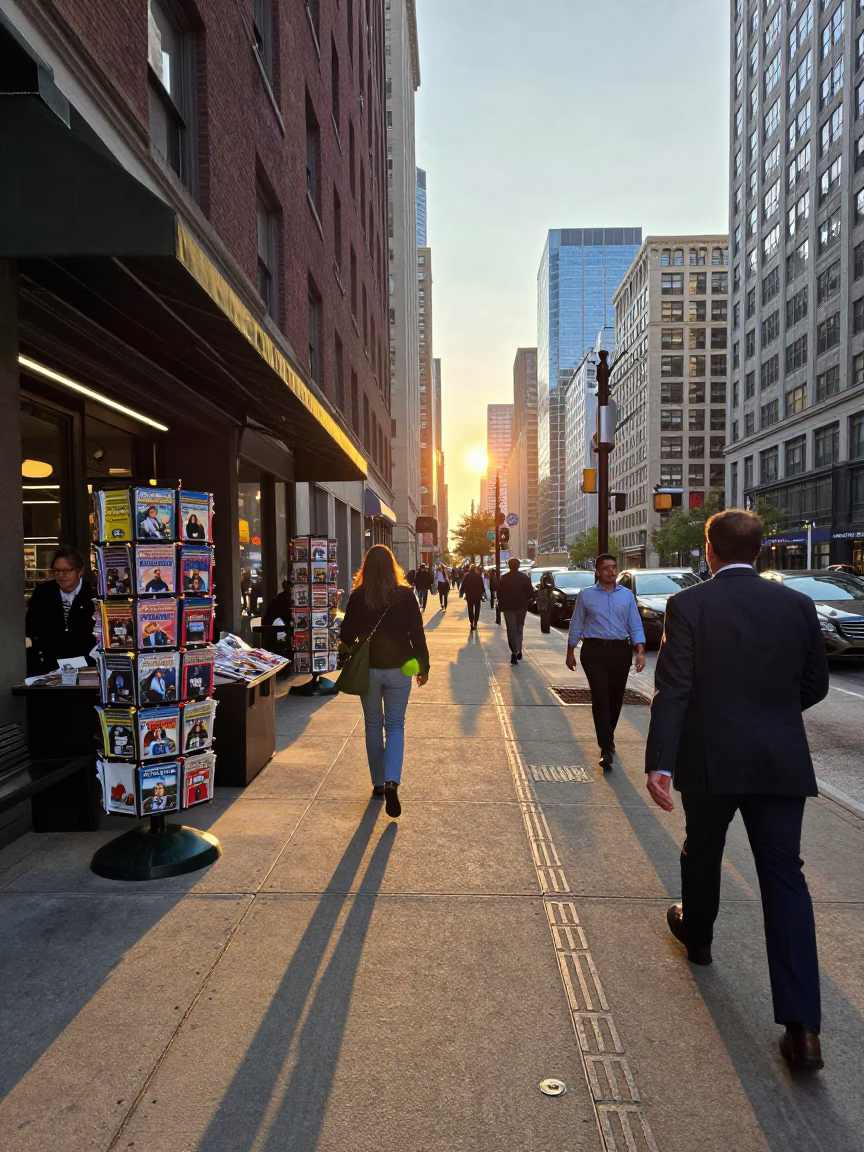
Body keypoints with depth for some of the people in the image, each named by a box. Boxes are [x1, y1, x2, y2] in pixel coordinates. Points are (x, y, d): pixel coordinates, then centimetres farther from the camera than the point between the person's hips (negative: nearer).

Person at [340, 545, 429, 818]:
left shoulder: (358, 597, -7)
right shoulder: (405, 595, -7)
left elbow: (347, 635, -4)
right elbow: (417, 634, -5)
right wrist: (423, 666, 5)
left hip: (367, 669, 1)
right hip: (398, 669, 0)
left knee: (373, 725, 15)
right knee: (395, 726, 8)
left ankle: (378, 783, 24)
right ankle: (392, 781, -11)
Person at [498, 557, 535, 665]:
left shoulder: (504, 578, -4)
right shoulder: (525, 577, -1)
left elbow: (500, 593, -4)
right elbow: (530, 592, -2)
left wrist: (501, 605, 6)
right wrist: (529, 602, 11)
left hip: (508, 607, -2)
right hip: (522, 606, 2)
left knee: (512, 630, -3)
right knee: (519, 629, 18)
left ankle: (514, 652, -16)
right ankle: (518, 651, 21)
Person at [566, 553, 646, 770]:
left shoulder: (627, 595, 7)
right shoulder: (586, 595, 3)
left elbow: (636, 626, 4)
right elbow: (576, 625, 7)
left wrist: (640, 652, -8)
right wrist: (570, 652, 7)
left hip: (621, 650, 3)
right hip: (594, 650, -2)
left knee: (615, 697, 12)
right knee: (600, 697, -10)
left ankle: (607, 738, 33)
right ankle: (606, 748, -9)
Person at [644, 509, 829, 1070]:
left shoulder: (688, 605, -11)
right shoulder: (798, 604, 0)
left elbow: (672, 689, -17)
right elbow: (815, 685, 8)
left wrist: (659, 763, -17)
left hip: (710, 760, -2)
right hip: (782, 763, 2)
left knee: (703, 851, 22)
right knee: (785, 876, 7)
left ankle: (697, 932, 47)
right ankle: (802, 1025, 5)